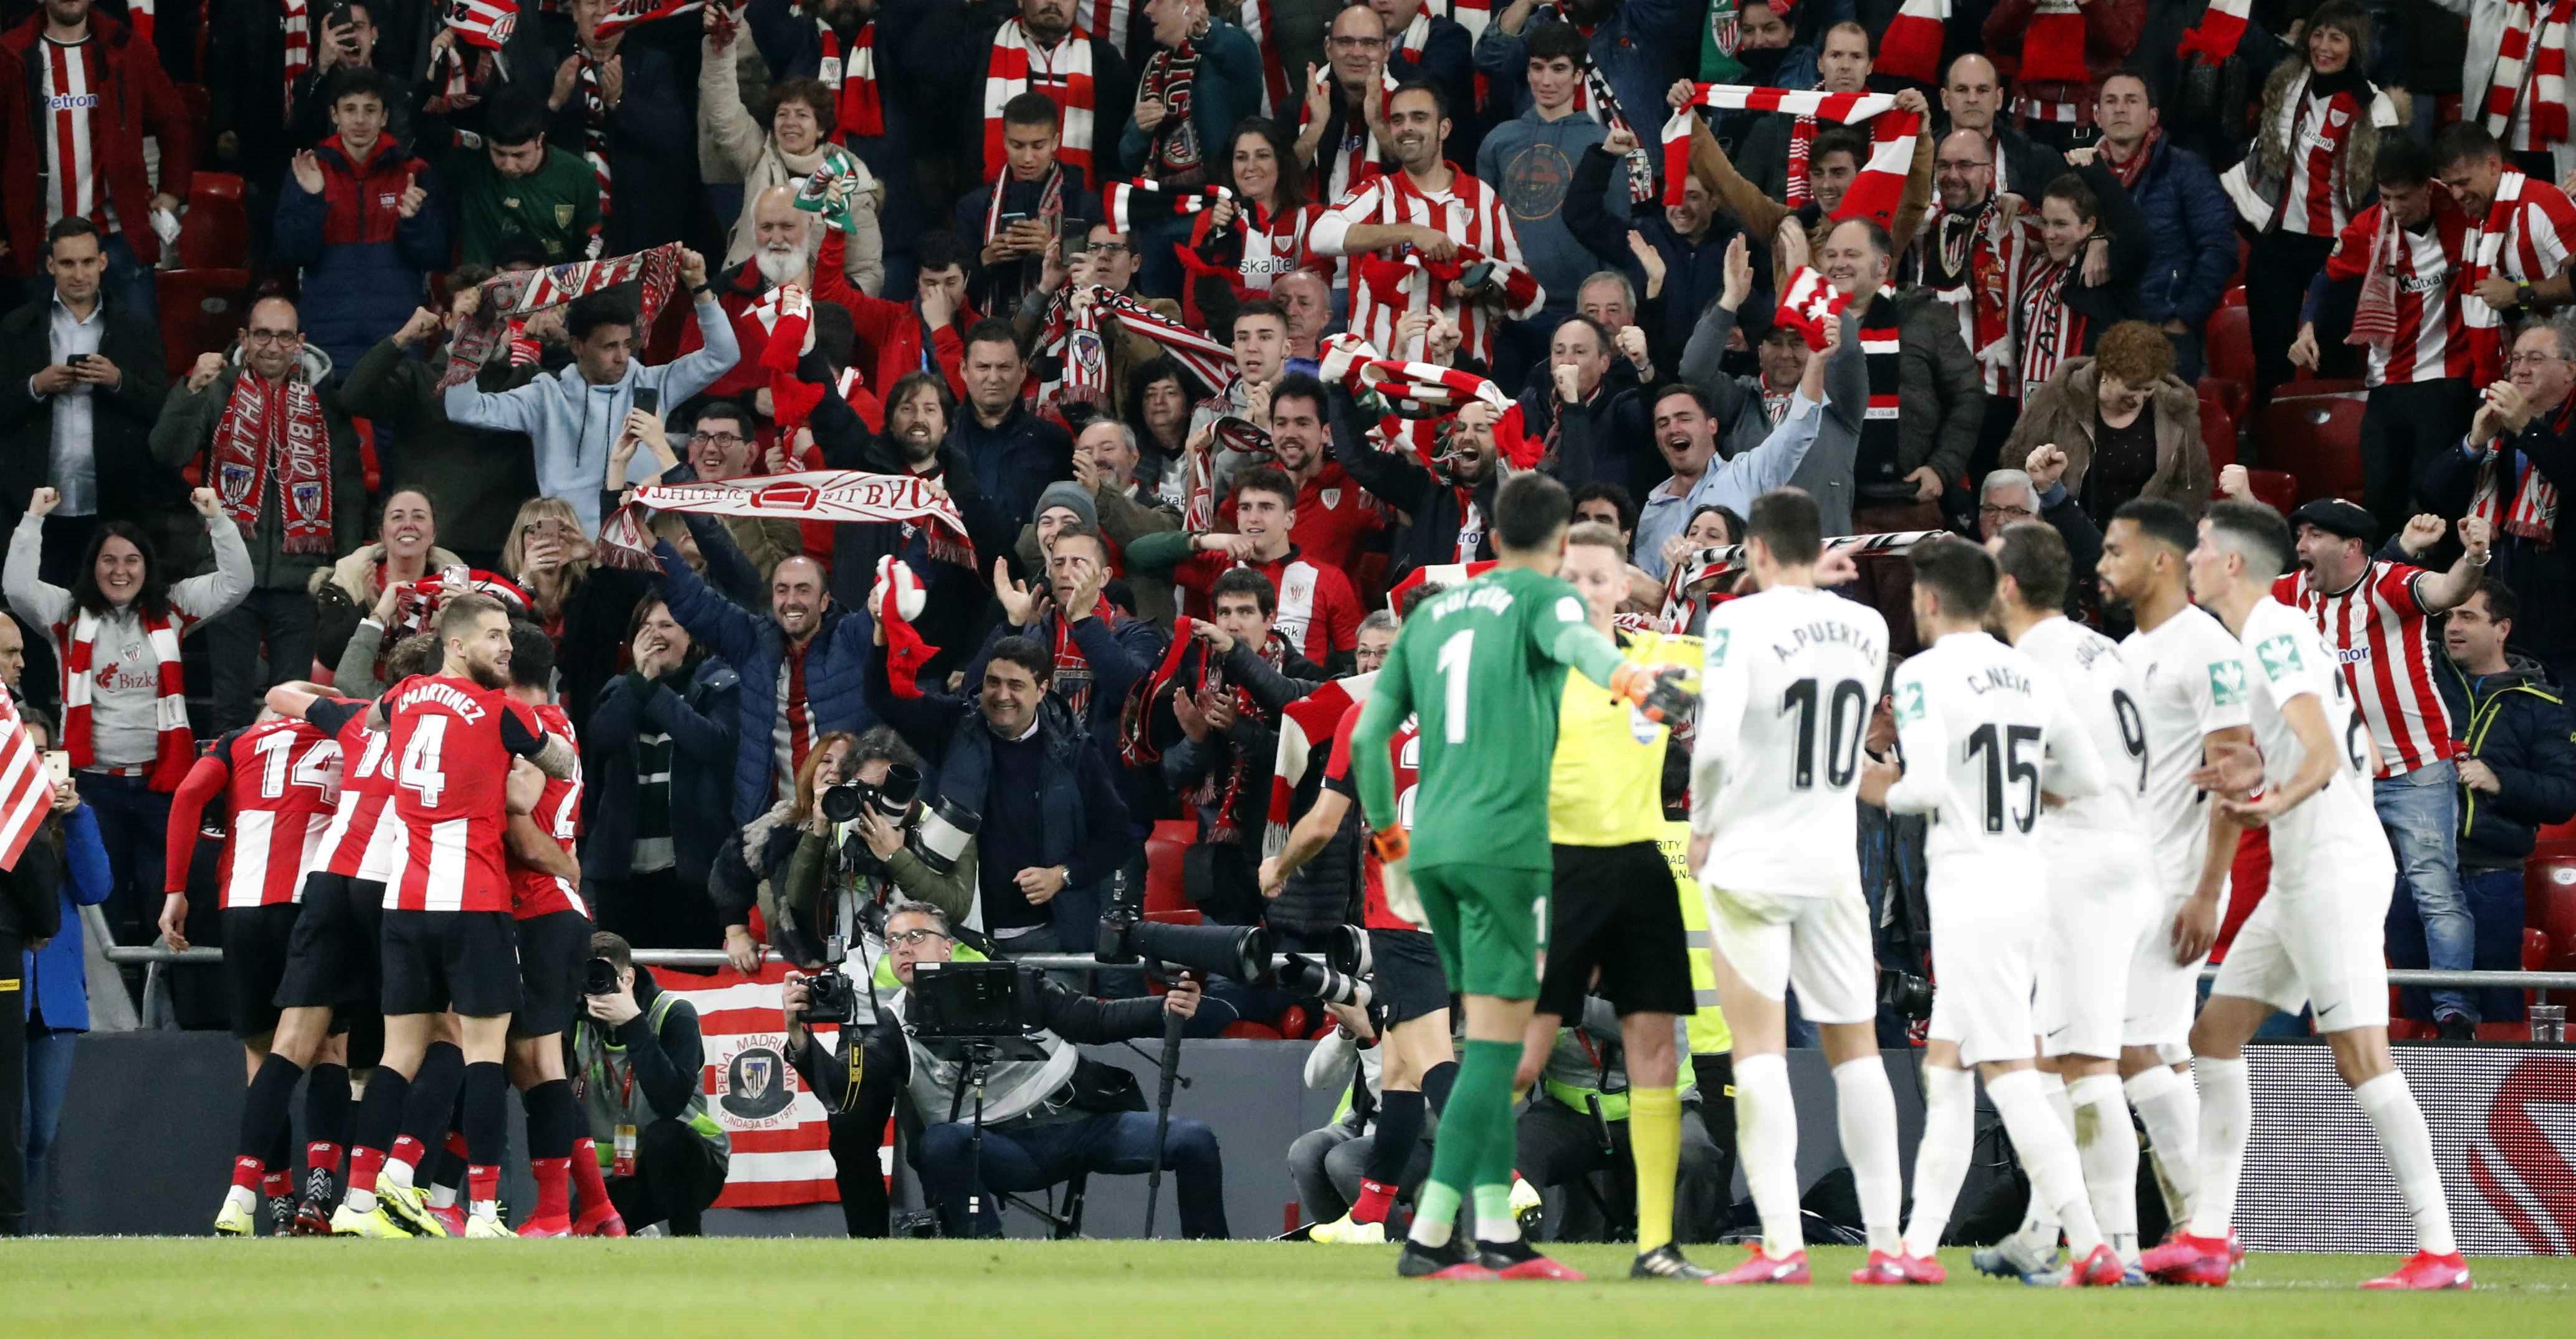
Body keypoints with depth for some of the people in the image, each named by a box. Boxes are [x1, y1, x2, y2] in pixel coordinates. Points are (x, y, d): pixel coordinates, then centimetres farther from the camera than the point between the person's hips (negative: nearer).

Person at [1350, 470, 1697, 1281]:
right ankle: (1430, 1236, -14)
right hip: (1503, 840, -7)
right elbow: (1578, 642, -23)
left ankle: (1496, 1231, 9)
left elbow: (1367, 737, 19)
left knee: (1494, 1036, 14)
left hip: (1432, 846, 7)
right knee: (1497, 1039, -6)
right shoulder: (1542, 596, 2)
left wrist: (1387, 832, 32)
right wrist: (1636, 682, -43)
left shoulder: (1431, 614, 20)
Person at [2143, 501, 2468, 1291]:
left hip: (2335, 863, -11)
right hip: (2299, 871, 11)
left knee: (2361, 1055, -14)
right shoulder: (2263, 636, 18)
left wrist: (2277, 802, -41)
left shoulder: (2276, 632, -12)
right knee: (2216, 1034, 10)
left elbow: (2323, 751, -25)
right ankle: (2207, 1239, 9)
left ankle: (2439, 1252, -15)